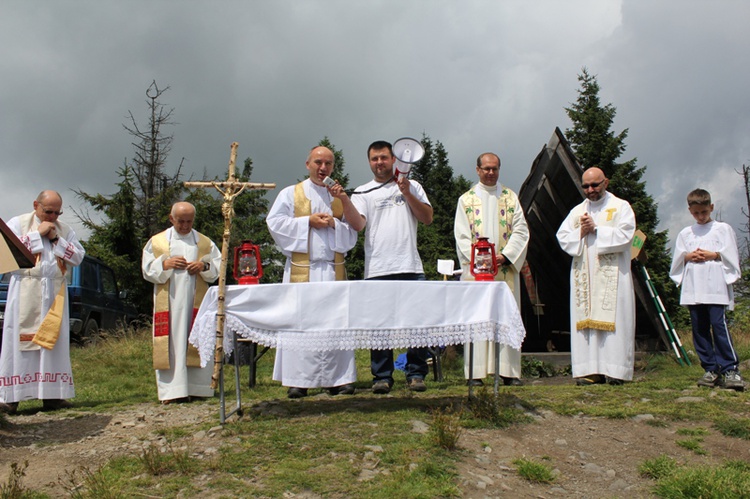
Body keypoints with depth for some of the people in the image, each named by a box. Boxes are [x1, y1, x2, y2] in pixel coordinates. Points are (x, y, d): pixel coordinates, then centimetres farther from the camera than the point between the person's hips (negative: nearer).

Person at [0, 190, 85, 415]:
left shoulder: (65, 230, 13)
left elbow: (78, 257, 5)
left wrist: (56, 239, -5)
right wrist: (37, 234, -9)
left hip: (55, 294, 3)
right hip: (26, 292, -3)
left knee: (54, 342, 2)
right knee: (20, 340, -5)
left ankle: (52, 394, 4)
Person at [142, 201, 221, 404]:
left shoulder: (205, 242, 13)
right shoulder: (157, 242, 10)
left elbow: (218, 266, 10)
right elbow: (147, 269, 6)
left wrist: (204, 266, -10)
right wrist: (165, 264, -12)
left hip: (196, 302, 1)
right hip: (168, 302, -1)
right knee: (171, 345, -5)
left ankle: (197, 388, 5)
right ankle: (172, 390, -4)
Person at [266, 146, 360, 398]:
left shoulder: (340, 197, 17)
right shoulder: (291, 193, 10)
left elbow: (352, 231, 11)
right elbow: (275, 222, -1)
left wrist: (334, 223, -8)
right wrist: (309, 221, -9)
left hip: (333, 269, 2)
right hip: (302, 268, -2)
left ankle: (337, 378, 3)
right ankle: (298, 380, -1)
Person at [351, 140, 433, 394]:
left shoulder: (411, 186, 16)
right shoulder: (363, 193, 12)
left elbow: (427, 218, 7)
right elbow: (358, 224, -3)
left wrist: (406, 193, -1)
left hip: (411, 267, 1)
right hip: (377, 269, 0)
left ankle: (416, 374, 9)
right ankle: (382, 377, 9)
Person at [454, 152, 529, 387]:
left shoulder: (510, 198, 12)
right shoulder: (466, 199, 9)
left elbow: (520, 231, 4)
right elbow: (462, 235, 1)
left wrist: (505, 255, -11)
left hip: (506, 268, 1)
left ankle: (508, 371, 4)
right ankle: (475, 372, -1)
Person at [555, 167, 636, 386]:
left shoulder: (621, 207, 6)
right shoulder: (576, 211, 18)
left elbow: (624, 236, -9)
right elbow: (562, 237, 9)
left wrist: (595, 229, -9)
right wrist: (581, 233, -8)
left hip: (612, 277, -4)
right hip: (584, 278, 4)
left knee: (613, 321, -6)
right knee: (585, 322, 0)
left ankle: (615, 371, -3)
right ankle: (590, 370, 2)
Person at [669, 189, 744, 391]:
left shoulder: (723, 229, 10)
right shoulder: (685, 234, 17)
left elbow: (731, 256, 4)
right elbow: (676, 260, 14)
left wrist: (713, 255, -9)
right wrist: (688, 257, -4)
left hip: (716, 286, -4)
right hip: (692, 289, 4)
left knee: (719, 325, -14)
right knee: (699, 329, 3)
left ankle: (730, 369, -11)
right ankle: (711, 369, 9)